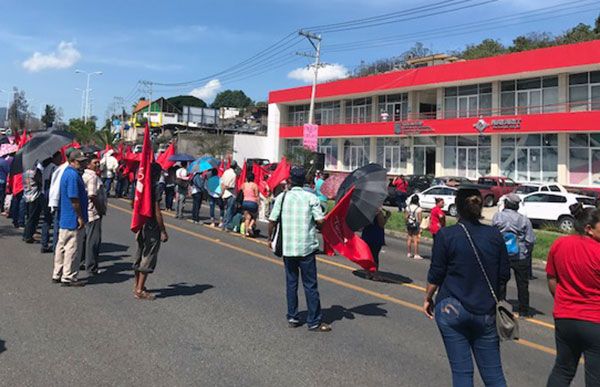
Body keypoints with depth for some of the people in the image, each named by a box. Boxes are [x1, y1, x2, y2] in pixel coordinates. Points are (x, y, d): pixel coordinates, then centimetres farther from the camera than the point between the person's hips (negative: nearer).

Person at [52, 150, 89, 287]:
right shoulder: (73, 175, -19)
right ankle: (68, 277, 6)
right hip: (73, 219, -11)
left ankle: (57, 274, 26)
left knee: (62, 246, 16)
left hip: (64, 218, 11)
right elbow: (74, 199, -22)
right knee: (72, 248, -2)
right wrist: (80, 217, -17)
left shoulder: (67, 172, 14)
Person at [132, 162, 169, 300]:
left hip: (142, 226, 9)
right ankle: (140, 290, 1)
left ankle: (137, 285, 32)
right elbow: (157, 212, -19)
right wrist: (163, 231, -14)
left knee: (141, 255, 19)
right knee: (148, 258, -2)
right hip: (152, 228, -9)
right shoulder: (153, 189, -17)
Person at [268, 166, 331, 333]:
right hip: (306, 247, -3)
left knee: (291, 283, 15)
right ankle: (314, 322, 8)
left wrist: (270, 238, 15)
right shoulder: (311, 197, -5)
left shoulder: (282, 197, 1)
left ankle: (292, 318, 20)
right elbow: (320, 220, -13)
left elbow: (272, 221, 0)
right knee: (310, 285, 4)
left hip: (287, 247, 3)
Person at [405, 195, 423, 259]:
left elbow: (405, 217, 3)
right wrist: (420, 226, -3)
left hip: (409, 224, 5)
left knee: (409, 239, 12)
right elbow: (420, 218, -13)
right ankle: (416, 255, 1)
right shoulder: (419, 209, -13)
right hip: (416, 225, -4)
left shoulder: (408, 207, 0)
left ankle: (409, 253, 19)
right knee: (415, 240, -1)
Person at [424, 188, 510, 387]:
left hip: (451, 310, -3)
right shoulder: (495, 235, 1)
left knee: (461, 370, 5)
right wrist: (498, 300, 23)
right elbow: (504, 275, 7)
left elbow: (435, 275, -4)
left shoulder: (446, 235, -9)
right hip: (486, 313, 3)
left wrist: (428, 298, 12)